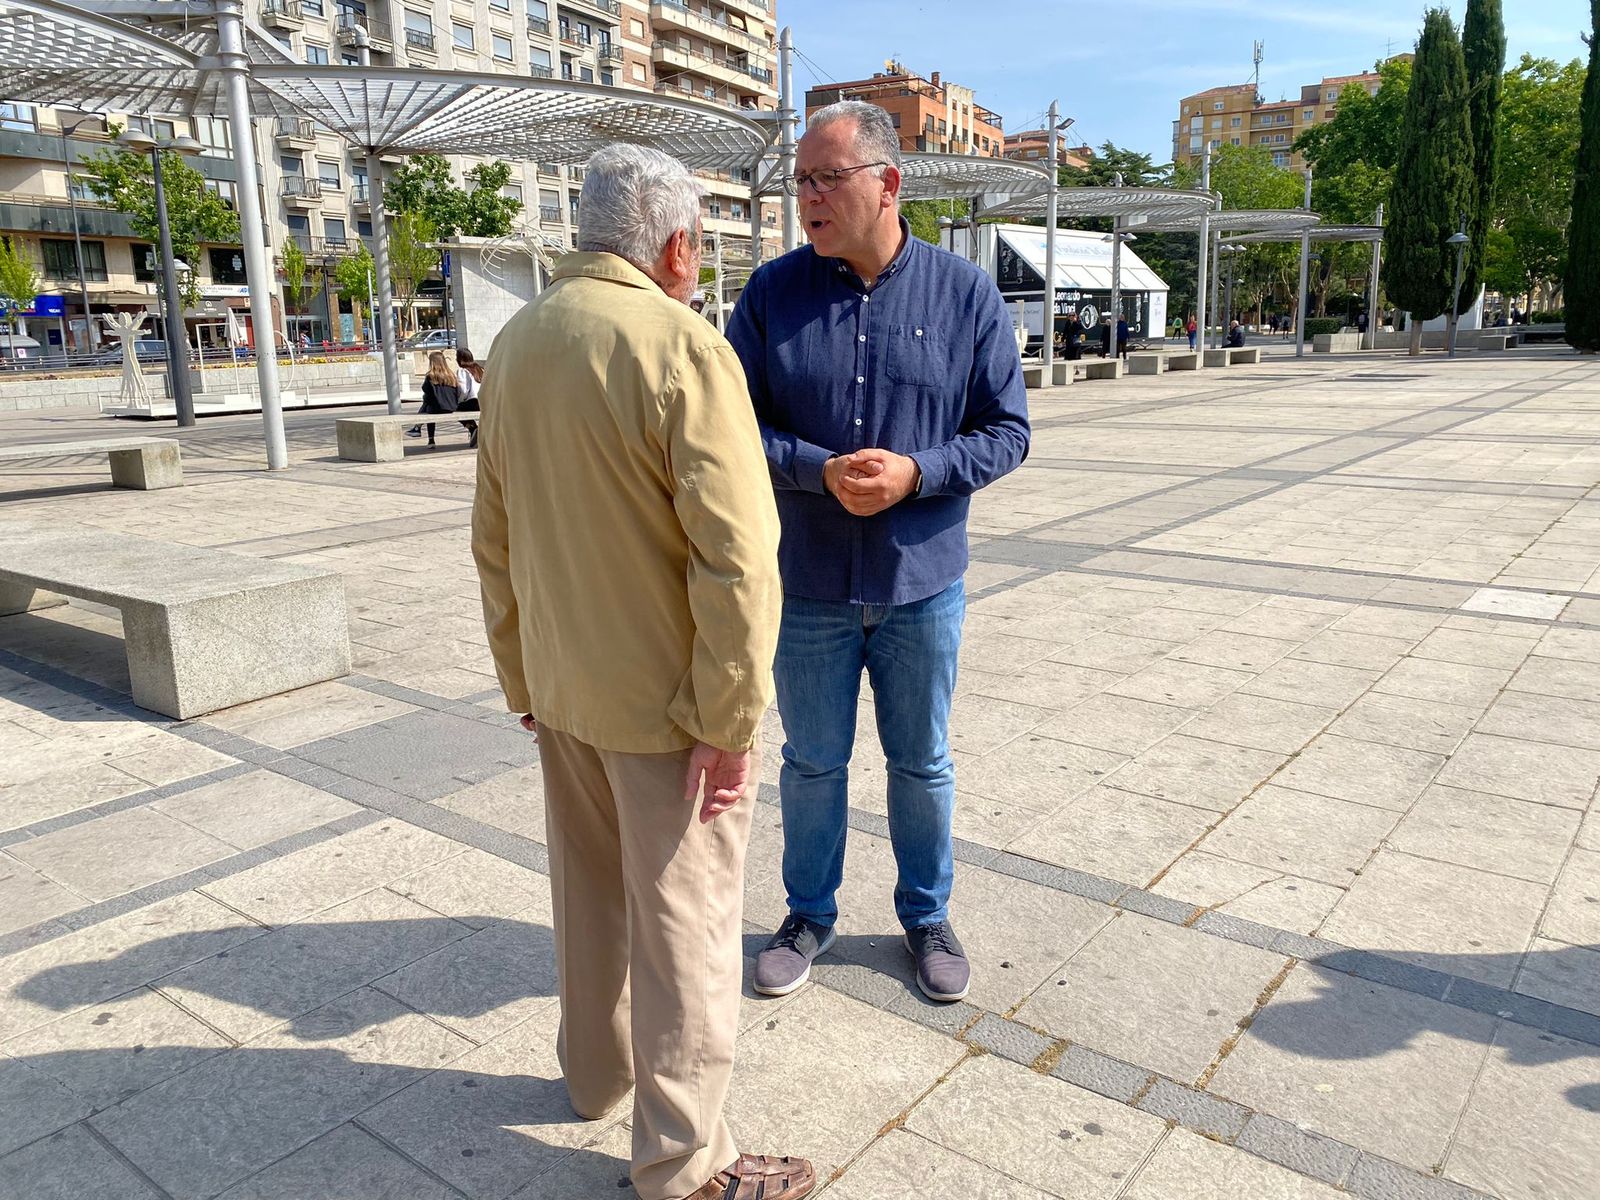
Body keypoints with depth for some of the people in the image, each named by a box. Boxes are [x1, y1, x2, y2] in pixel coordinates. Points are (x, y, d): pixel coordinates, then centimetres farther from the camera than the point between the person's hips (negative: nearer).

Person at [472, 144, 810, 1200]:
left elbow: (495, 538, 10)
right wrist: (729, 717, -16)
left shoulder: (516, 343, 5)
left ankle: (597, 1068, 44)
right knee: (684, 920, 7)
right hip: (665, 698, -7)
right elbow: (735, 556, -24)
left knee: (589, 886, 23)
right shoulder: (683, 346, -18)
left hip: (561, 686, 7)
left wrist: (522, 677, 18)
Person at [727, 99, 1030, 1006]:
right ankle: (812, 915, 37)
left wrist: (915, 472, -19)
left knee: (923, 765, 15)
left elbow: (1007, 431, -2)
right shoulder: (773, 293, -3)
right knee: (813, 762, 15)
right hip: (807, 587, 1)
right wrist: (820, 470, -21)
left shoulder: (966, 294, -4)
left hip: (923, 587, 0)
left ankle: (928, 915, 37)